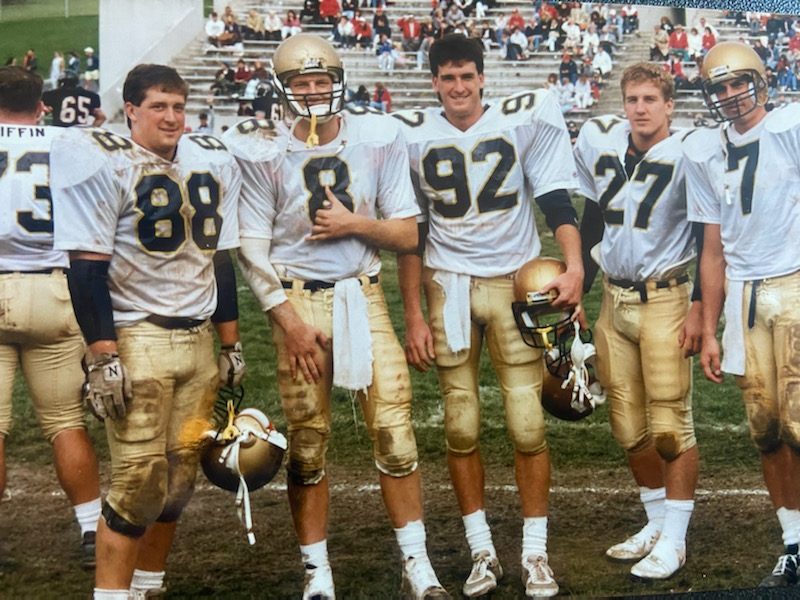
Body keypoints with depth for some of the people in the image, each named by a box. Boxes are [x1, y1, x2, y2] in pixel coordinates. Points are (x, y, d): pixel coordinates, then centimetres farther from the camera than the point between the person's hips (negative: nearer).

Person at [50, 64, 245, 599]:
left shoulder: (212, 163, 10)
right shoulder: (104, 163, -9)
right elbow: (87, 266, -13)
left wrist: (231, 344, 15)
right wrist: (103, 357, -18)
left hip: (198, 339, 6)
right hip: (135, 339, -6)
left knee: (180, 473, 6)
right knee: (139, 477, -7)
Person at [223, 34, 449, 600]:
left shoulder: (377, 140, 1)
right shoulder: (263, 152, -3)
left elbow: (407, 234, 5)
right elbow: (252, 250, -4)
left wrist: (353, 223, -12)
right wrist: (290, 322, -10)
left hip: (364, 296, 2)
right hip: (298, 299, -1)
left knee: (395, 427, -1)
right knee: (307, 440, 3)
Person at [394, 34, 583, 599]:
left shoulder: (524, 118, -3)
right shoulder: (412, 135, 1)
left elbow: (556, 197, 0)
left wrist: (574, 264, -16)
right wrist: (413, 315, 1)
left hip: (516, 280, -1)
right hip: (448, 285, 1)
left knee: (528, 424, -2)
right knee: (462, 428, 4)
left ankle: (535, 553, 11)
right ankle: (483, 552, 16)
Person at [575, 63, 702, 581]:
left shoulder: (687, 154, -10)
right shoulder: (600, 142, 5)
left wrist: (698, 307, -14)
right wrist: (579, 288, 15)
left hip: (664, 299, -5)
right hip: (615, 299, 6)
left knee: (670, 425, -3)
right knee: (630, 427, 10)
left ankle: (674, 540, 8)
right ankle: (657, 523, 26)